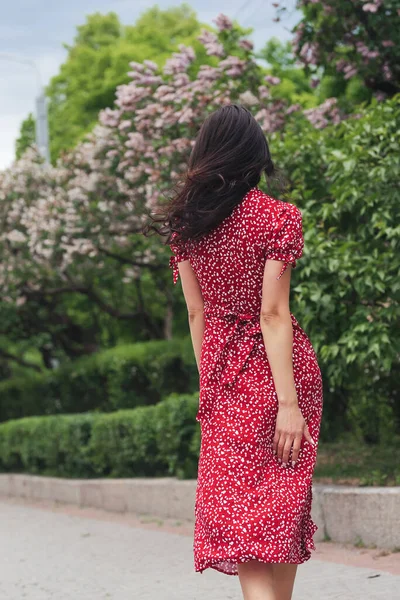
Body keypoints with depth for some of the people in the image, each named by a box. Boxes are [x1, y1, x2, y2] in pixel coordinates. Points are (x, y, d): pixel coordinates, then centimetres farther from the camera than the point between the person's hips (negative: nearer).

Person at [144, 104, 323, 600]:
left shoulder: (185, 224, 4)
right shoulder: (277, 218, -8)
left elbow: (196, 314, 7)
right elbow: (273, 314, -14)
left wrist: (209, 384, 14)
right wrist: (289, 402, -15)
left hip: (222, 371, 3)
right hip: (276, 367, -3)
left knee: (238, 506, 1)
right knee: (283, 503, 8)